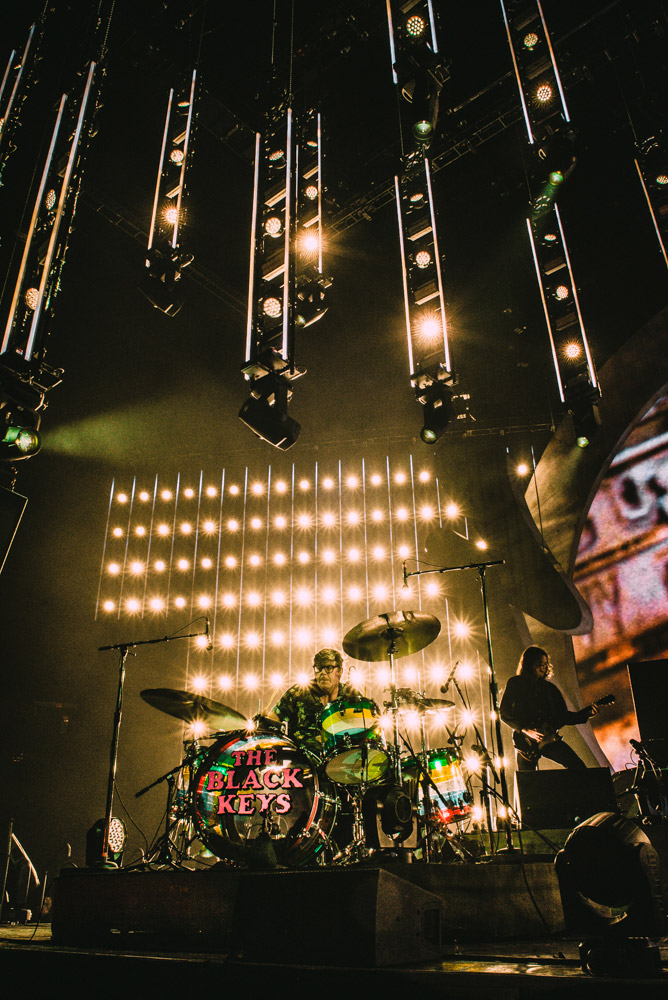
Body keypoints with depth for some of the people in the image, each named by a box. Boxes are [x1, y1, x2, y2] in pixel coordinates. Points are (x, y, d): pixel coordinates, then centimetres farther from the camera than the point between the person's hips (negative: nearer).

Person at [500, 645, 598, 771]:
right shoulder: (515, 684, 1)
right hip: (526, 741, -3)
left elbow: (563, 716, 13)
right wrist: (526, 730, -14)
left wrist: (585, 714, -1)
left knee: (578, 766, -12)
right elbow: (504, 713, -4)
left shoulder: (550, 688, 13)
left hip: (549, 737, 3)